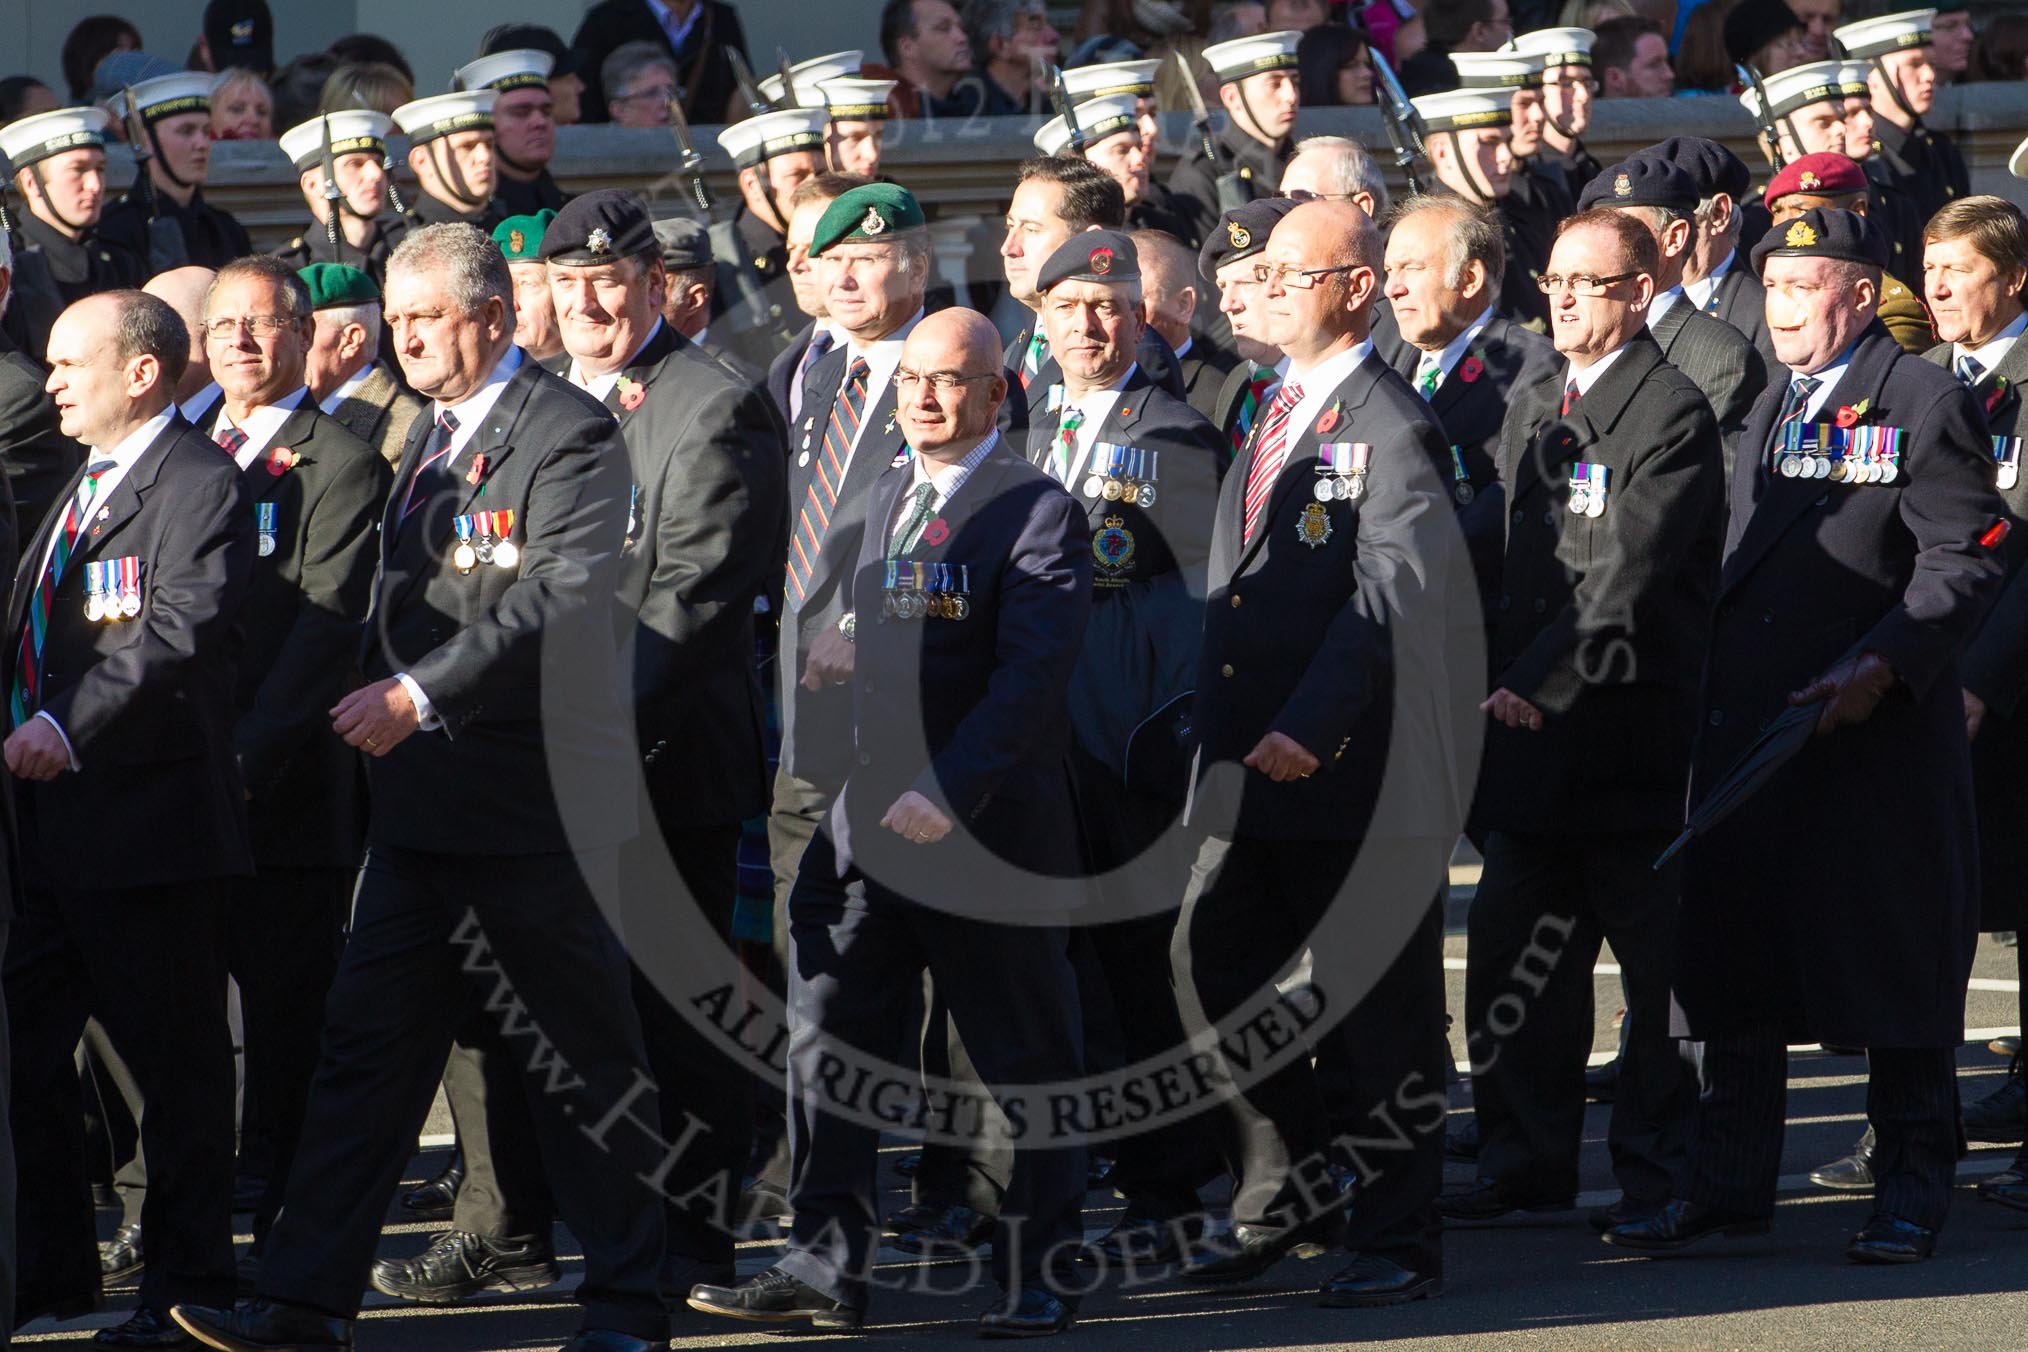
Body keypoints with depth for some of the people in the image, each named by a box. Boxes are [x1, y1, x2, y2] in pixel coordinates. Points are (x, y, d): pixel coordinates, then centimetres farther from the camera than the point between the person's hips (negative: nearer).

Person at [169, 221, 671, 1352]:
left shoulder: (569, 433, -11)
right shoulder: (432, 434, 17)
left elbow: (562, 595, -23)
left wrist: (424, 691, -29)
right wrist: (378, 691, 10)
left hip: (540, 795, -8)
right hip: (426, 795, 8)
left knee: (587, 1051, 2)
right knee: (370, 1042, 5)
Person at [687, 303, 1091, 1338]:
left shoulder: (1039, 515, -10)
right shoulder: (888, 495, 14)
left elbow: (1030, 678, -18)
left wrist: (947, 791, -25)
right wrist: (850, 658, 5)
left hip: (987, 827, -7)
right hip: (869, 816, 7)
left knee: (1022, 1057, 3)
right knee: (827, 1034, 3)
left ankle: (1041, 1276, 13)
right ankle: (826, 1268, 8)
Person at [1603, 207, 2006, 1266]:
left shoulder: (1926, 404, -5)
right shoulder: (1769, 410, 19)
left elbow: (1966, 563, -12)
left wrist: (1881, 666, -22)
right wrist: (1712, 710, 13)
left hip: (1879, 734, -7)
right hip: (1746, 727, 7)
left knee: (1893, 961, 0)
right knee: (1735, 960, 8)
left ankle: (1911, 1188, 8)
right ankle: (1728, 1185, 14)